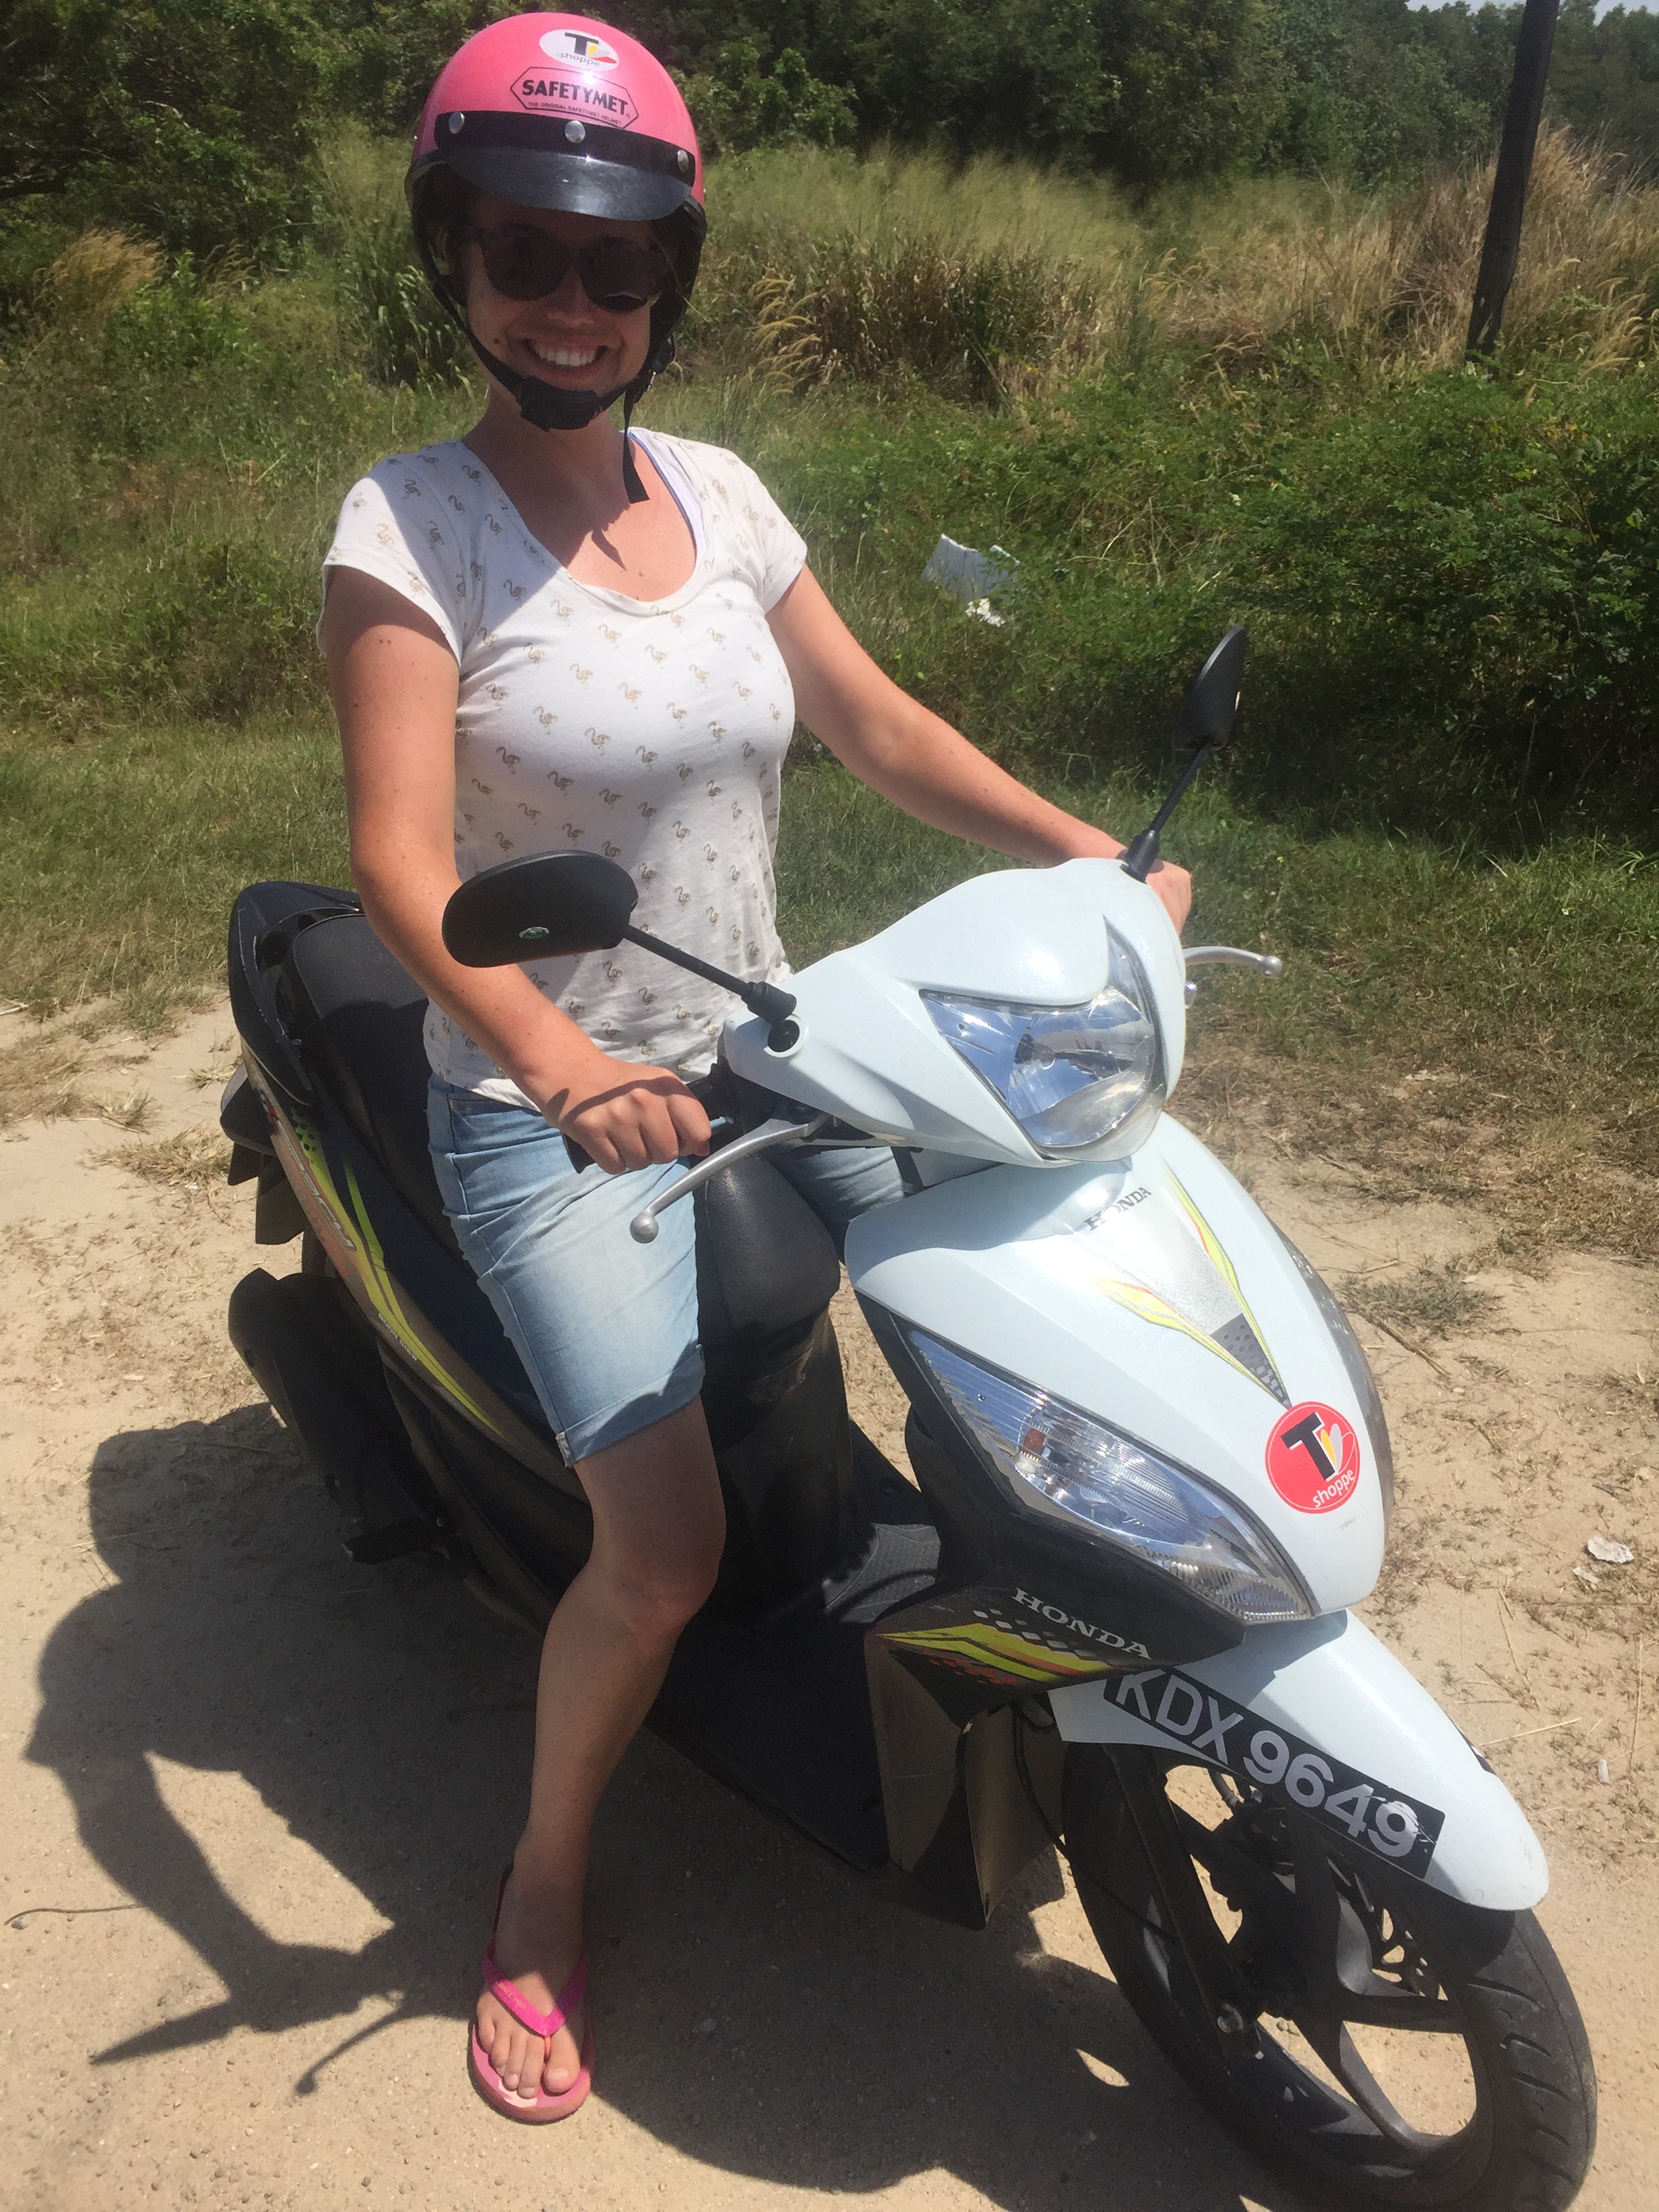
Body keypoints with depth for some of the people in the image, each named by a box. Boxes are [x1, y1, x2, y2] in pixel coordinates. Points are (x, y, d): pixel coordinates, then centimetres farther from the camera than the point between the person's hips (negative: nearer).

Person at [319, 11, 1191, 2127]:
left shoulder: (719, 495, 5)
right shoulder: (408, 525, -12)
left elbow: (873, 721, 10)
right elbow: (398, 856, -22)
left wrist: (1087, 853, -2)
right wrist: (566, 1064, -38)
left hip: (765, 1056, 6)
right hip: (545, 1116, -6)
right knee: (667, 1551, -16)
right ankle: (540, 1882, 14)